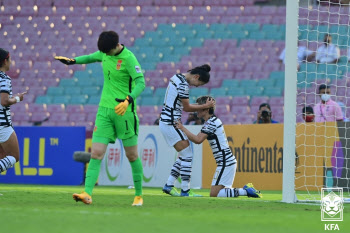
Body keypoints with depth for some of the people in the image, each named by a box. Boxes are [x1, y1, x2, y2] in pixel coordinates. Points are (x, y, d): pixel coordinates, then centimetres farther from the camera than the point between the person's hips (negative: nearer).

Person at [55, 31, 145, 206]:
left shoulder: (128, 58, -14)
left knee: (132, 155, 5)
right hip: (104, 109, 5)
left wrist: (128, 100, -35)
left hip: (124, 111, -5)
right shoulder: (105, 53, 6)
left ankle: (139, 195, 19)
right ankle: (87, 193, -15)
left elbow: (141, 82, -21)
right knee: (96, 153, -7)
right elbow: (91, 57, 30)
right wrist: (73, 61, 18)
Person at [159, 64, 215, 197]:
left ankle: (169, 185, 15)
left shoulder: (177, 77, 11)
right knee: (187, 155, -6)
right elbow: (187, 107, -9)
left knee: (184, 156, 14)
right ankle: (185, 190, -6)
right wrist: (205, 106, -2)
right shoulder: (183, 85, -19)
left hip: (166, 120, 10)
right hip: (171, 123, -10)